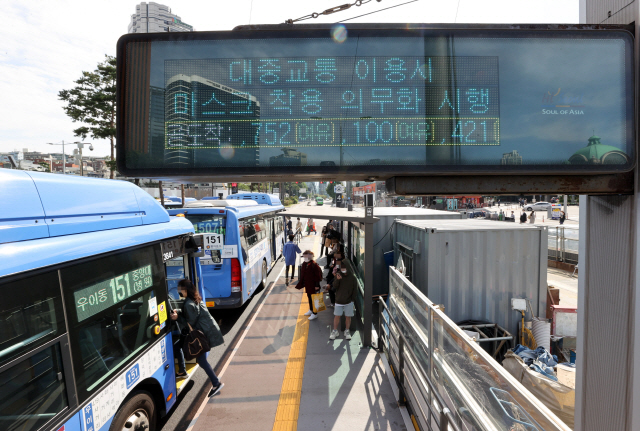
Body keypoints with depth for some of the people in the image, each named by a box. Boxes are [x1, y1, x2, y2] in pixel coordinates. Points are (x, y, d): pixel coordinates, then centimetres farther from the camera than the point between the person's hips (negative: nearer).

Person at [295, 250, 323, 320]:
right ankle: (311, 310, 38)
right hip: (307, 285, 8)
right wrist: (300, 285, 14)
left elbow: (318, 275, -17)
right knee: (309, 298, 20)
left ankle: (315, 314, 11)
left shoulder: (314, 265, -20)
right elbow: (302, 275, 12)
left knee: (313, 299, 1)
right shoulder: (304, 264, 4)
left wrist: (317, 285, -17)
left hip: (313, 286, -8)